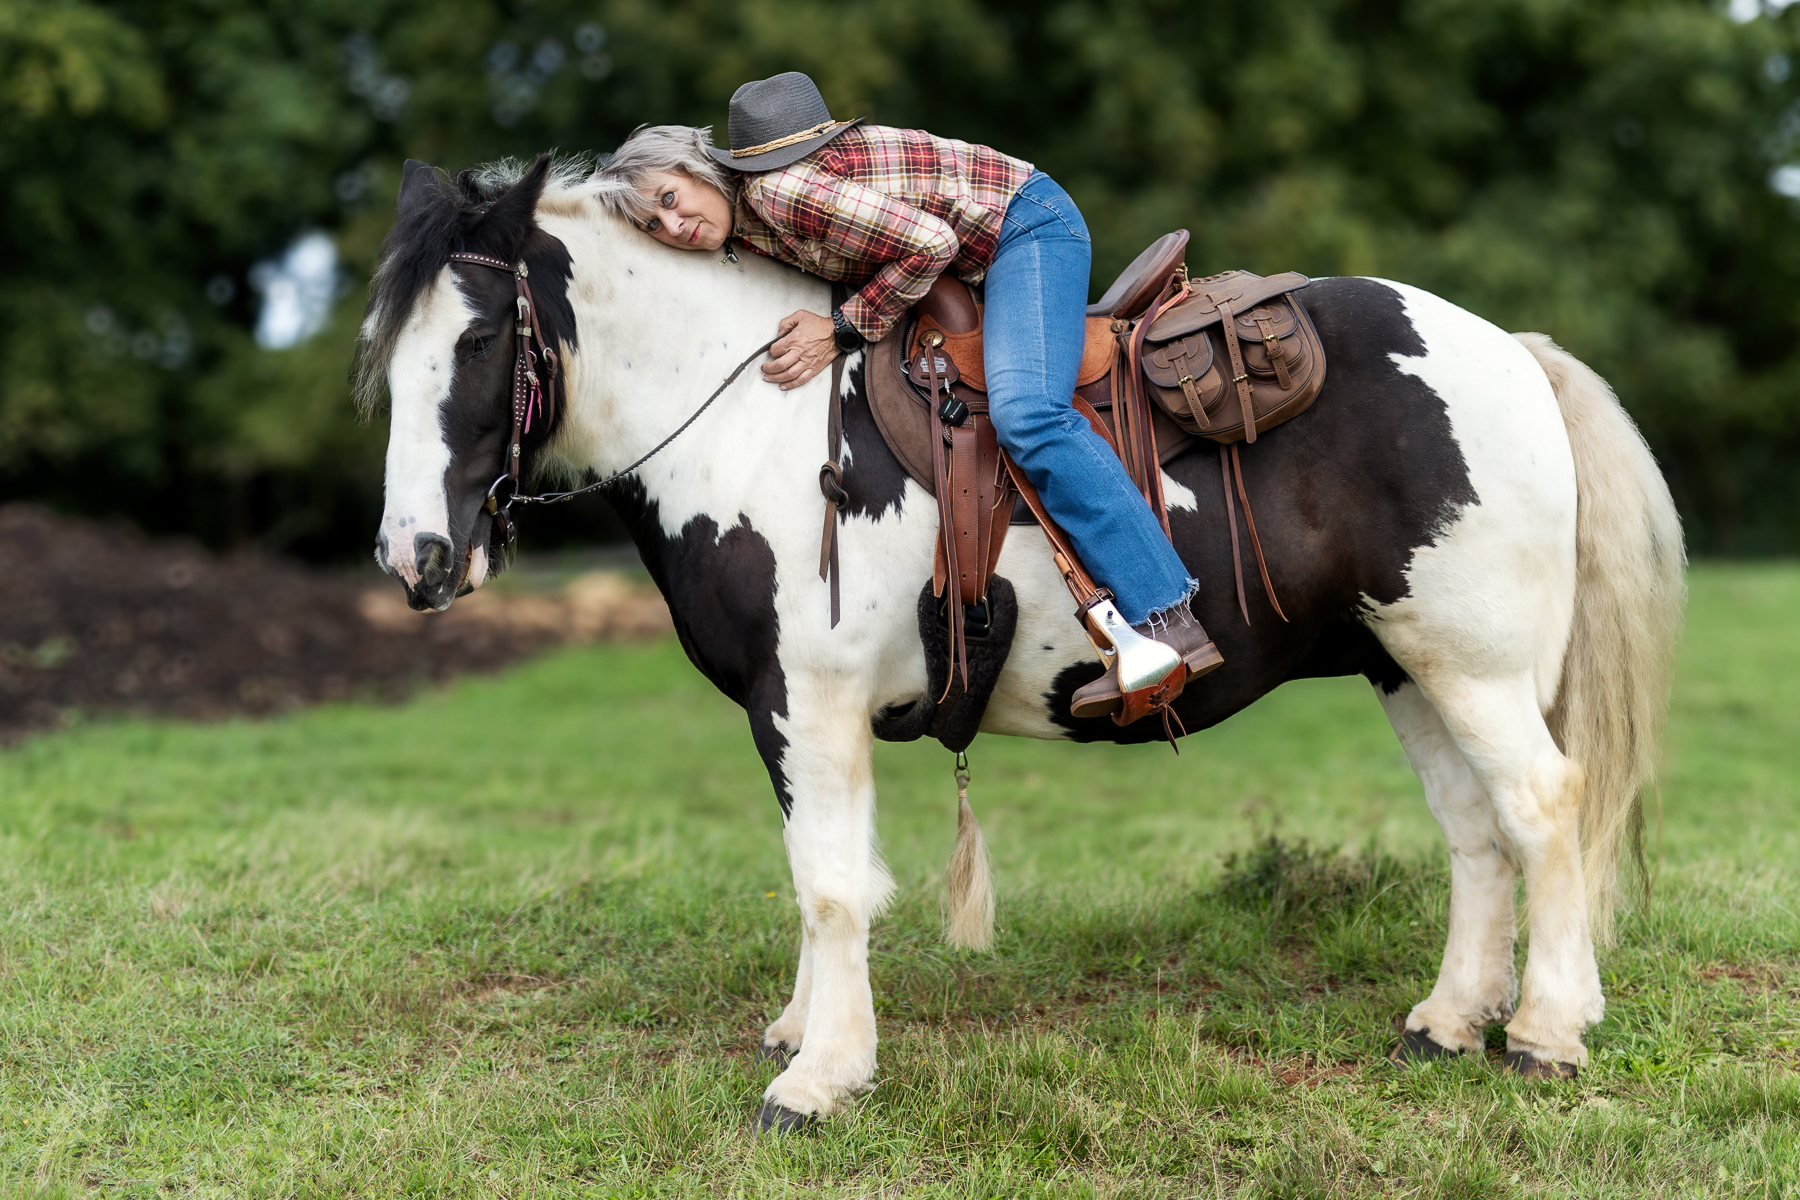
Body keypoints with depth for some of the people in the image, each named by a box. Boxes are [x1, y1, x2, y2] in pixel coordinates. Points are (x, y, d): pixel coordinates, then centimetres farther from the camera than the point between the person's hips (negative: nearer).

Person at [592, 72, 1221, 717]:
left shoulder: (779, 189, -25)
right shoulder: (746, 231, 4)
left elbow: (927, 242, -24)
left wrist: (843, 330, -18)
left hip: (1027, 224, -11)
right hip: (978, 264, 11)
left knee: (1025, 413, -28)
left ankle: (1168, 620, -33)